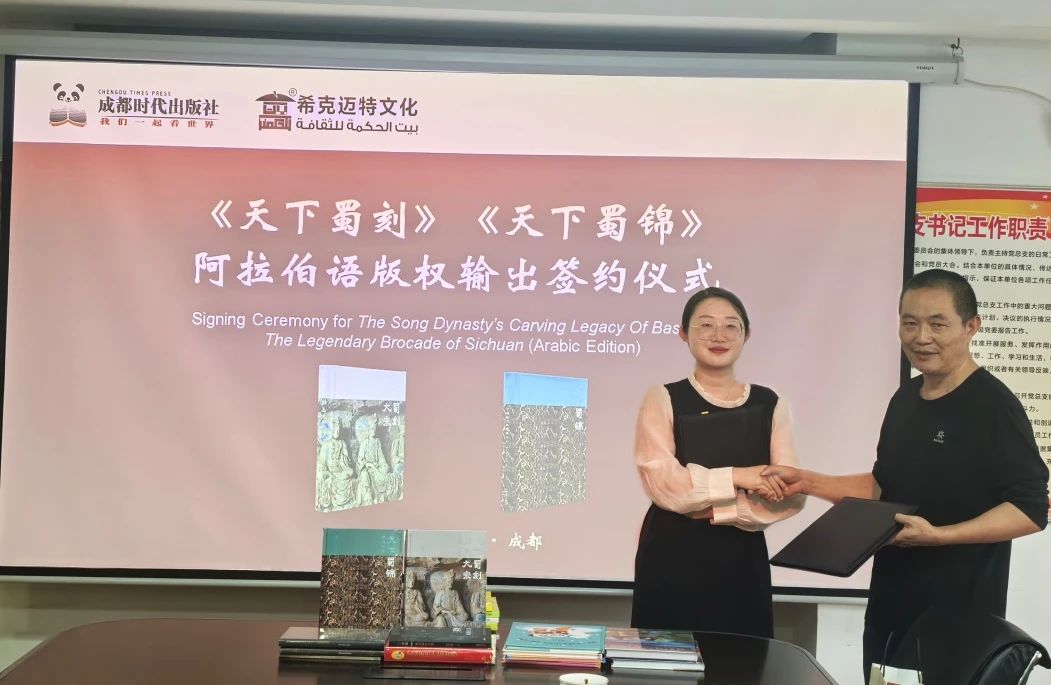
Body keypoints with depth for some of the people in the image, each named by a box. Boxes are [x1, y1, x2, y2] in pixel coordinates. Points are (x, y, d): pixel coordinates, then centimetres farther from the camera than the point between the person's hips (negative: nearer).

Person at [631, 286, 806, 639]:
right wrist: (735, 477, -15)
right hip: (672, 559, -2)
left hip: (742, 560, 2)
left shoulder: (768, 403, 7)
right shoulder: (663, 399, -1)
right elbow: (663, 483, -13)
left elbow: (790, 494, -3)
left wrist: (717, 509, -12)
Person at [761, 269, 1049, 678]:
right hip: (891, 602, 7)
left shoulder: (994, 405, -15)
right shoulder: (906, 399, 9)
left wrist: (938, 535, -27)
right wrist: (808, 482, 7)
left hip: (959, 611, -7)